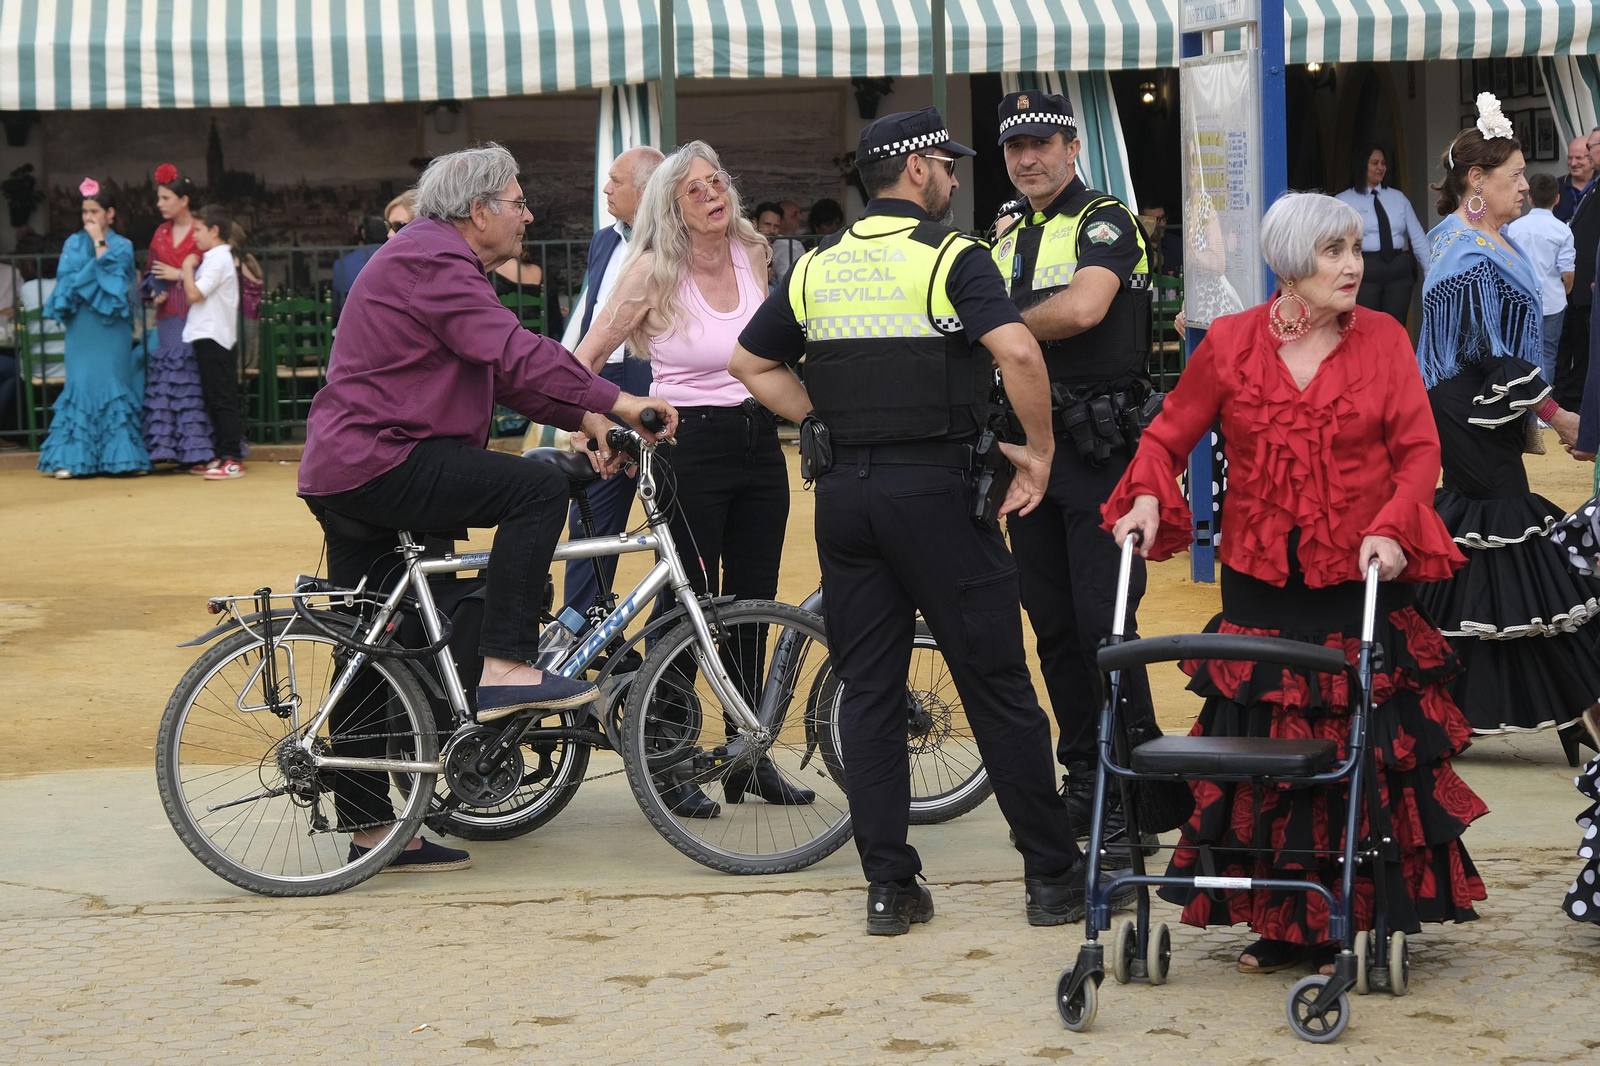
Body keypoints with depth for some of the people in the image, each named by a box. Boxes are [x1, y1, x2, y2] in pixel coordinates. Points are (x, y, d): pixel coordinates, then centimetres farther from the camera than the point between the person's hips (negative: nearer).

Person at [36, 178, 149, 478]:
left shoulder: (122, 246, 5)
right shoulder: (73, 243, 11)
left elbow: (110, 272, -12)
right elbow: (67, 279, 2)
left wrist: (99, 242, -8)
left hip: (111, 325, -2)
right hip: (82, 325, 2)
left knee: (113, 385, -4)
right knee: (81, 386, -3)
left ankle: (122, 456, -2)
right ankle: (74, 458, -7)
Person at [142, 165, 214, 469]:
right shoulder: (161, 233, 15)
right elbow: (151, 273, 20)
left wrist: (180, 275, -10)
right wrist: (154, 292, 1)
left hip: (194, 316, -6)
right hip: (167, 316, 6)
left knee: (193, 381, -8)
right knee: (164, 380, 2)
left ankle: (197, 452, -6)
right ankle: (168, 447, 5)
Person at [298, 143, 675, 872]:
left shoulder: (431, 258, 22)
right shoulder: (434, 262, -13)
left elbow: (501, 372, 22)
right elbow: (515, 353, -24)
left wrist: (586, 419, 12)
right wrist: (616, 401, -21)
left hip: (342, 477, 11)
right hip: (380, 464, -11)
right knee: (539, 488, -17)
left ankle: (368, 826, 17)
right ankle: (505, 668, -17)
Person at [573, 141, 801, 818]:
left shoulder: (751, 254, 5)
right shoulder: (653, 270, -9)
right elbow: (586, 358, -8)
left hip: (759, 444, 5)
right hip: (690, 447, -5)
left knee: (753, 605, 10)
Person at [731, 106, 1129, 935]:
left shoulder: (818, 266, 10)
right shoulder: (950, 256, -7)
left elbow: (750, 362, 16)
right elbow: (1017, 351, -22)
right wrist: (1038, 448, -9)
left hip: (844, 492, 5)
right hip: (934, 486, -5)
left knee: (868, 690, 8)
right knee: (995, 682, 2)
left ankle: (889, 888, 7)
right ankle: (1053, 875, 8)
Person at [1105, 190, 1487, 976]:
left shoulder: (1384, 340, 2)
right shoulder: (1230, 343, 1)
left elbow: (1419, 450, -2)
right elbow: (1168, 435, 7)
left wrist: (1394, 529, -17)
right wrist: (1148, 498, -11)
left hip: (1362, 583, -1)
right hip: (1261, 585, 1)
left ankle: (1352, 921, 10)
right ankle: (1282, 925, 16)